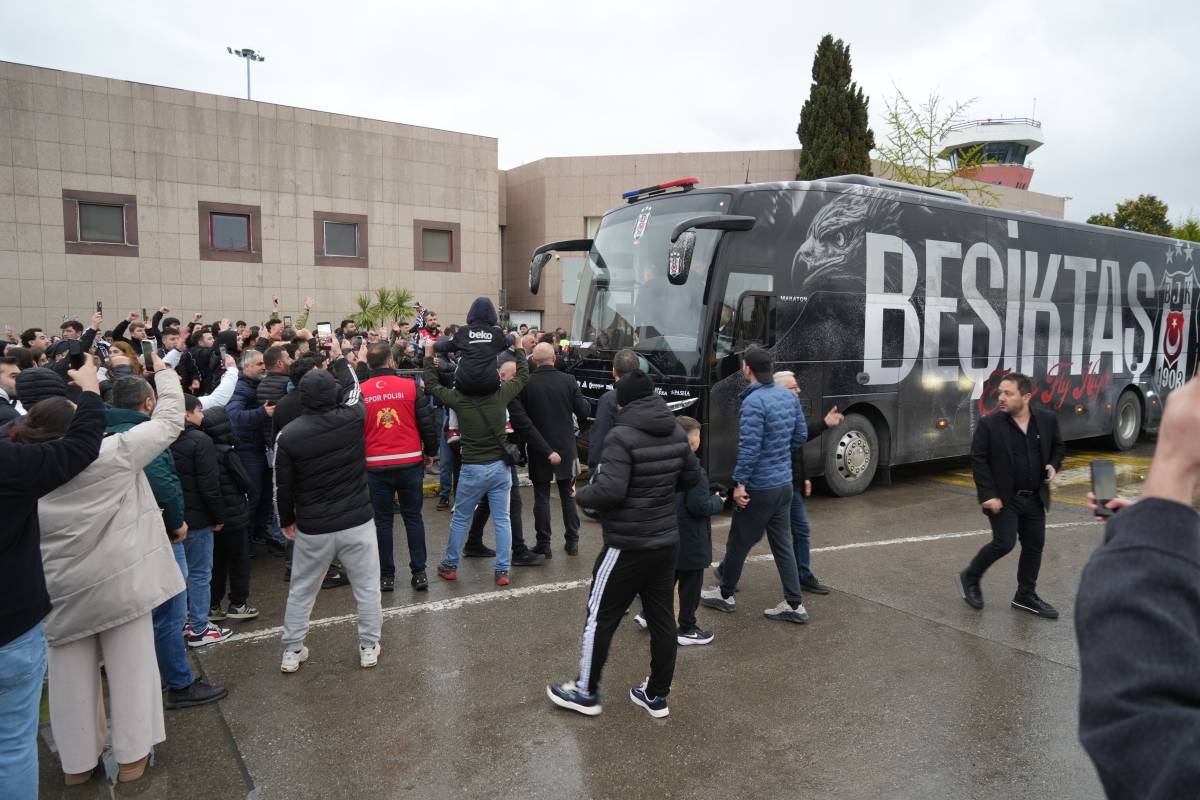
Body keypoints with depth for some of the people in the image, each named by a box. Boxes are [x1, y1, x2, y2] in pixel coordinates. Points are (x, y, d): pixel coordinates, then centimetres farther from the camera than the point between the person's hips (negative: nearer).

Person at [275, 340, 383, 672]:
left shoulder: (288, 435, -10)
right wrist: (340, 359, 27)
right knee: (367, 587, 13)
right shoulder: (352, 419, -11)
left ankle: (292, 652, 27)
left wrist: (287, 521, 13)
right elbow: (353, 389, 12)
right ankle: (369, 648, 21)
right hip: (357, 522, 0)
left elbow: (282, 486, -2)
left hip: (312, 528, 1)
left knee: (301, 591, 18)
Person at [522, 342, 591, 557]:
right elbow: (584, 412, -5)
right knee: (568, 495, 14)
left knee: (541, 497, 7)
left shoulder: (527, 383, -11)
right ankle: (572, 541, 20)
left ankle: (544, 544, 11)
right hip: (566, 448, 2)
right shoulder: (569, 380, -9)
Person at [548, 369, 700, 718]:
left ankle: (586, 692, 23)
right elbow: (692, 477, 13)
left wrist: (582, 494, -7)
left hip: (628, 546, -7)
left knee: (600, 617, 9)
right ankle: (657, 695, 27)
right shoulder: (677, 433, 3)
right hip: (667, 542, 7)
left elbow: (610, 490, -26)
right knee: (662, 618, 14)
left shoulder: (622, 437, -19)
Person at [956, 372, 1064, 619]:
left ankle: (1026, 596, 26)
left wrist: (1053, 466, -4)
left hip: (1035, 497, 5)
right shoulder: (989, 424, -12)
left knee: (1034, 545, 11)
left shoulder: (1047, 420, 0)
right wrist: (988, 495, -17)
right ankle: (970, 577, 14)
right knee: (1004, 543, -9)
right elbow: (978, 460, -12)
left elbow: (1058, 447, 17)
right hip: (1004, 497, -5)